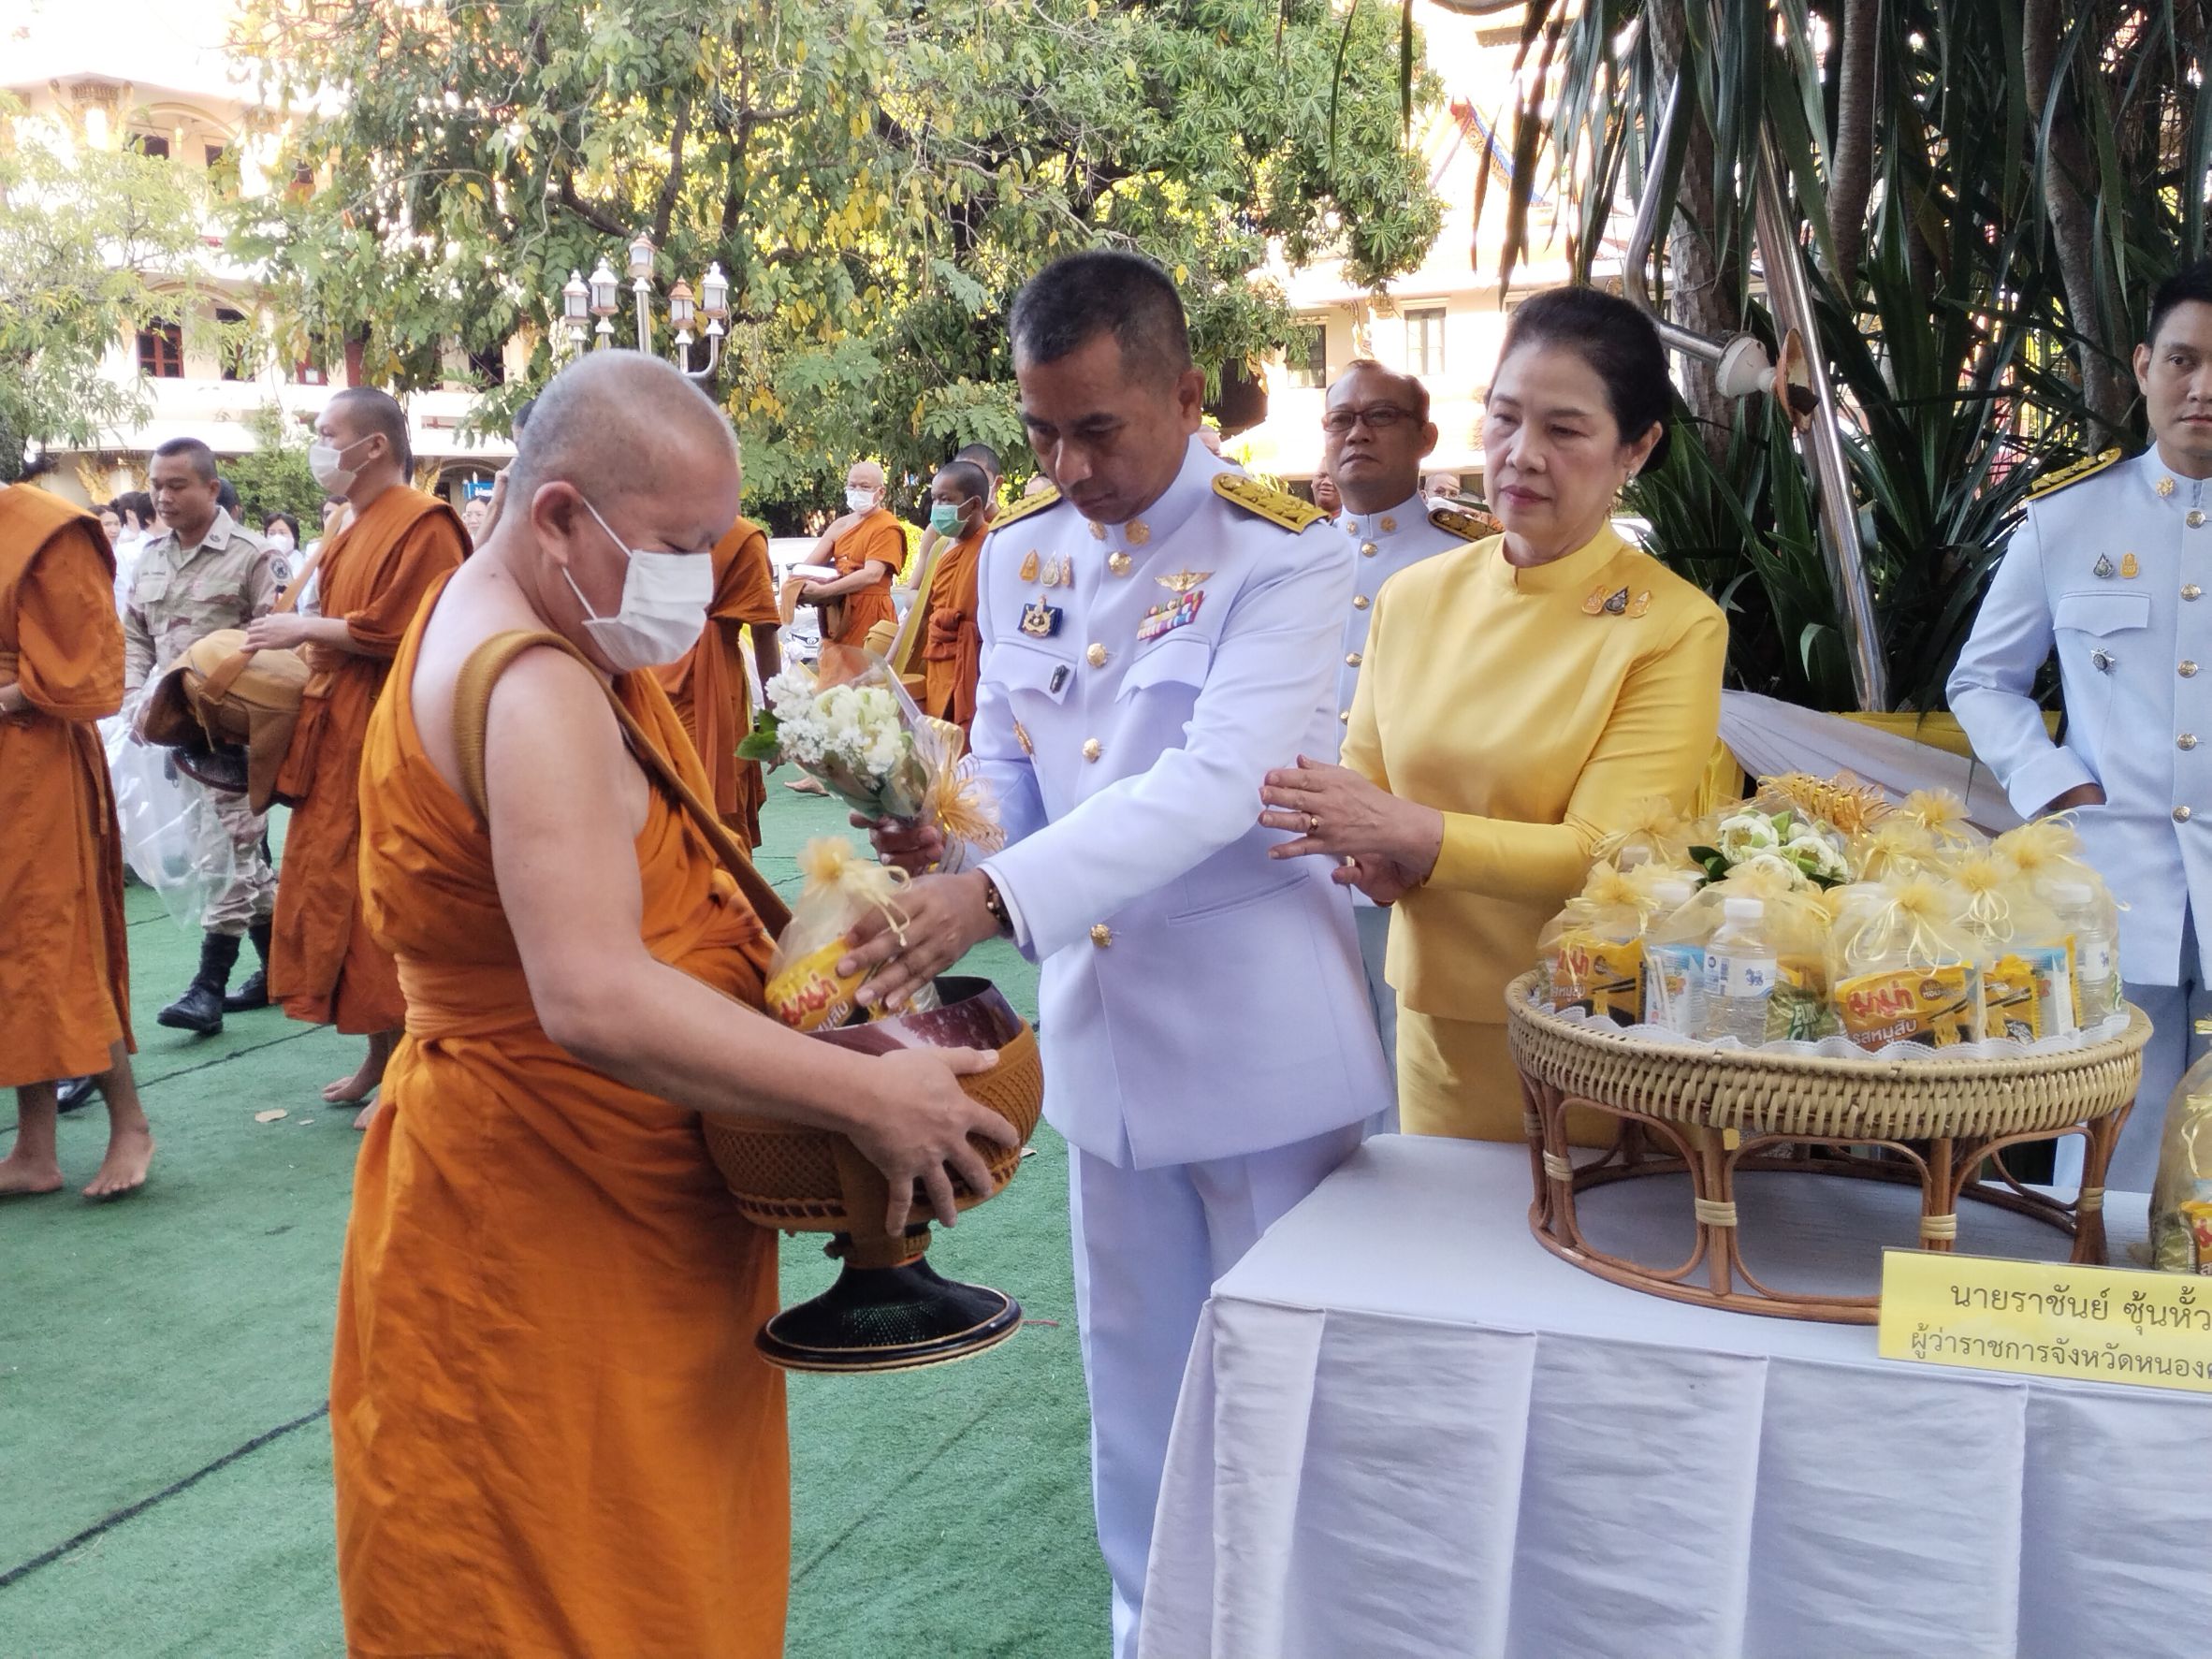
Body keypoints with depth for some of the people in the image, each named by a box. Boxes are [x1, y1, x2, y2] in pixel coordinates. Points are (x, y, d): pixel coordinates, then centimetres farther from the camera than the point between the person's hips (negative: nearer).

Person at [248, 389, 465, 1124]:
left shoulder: (422, 525, -13)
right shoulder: (354, 530, 15)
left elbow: (401, 632, -21)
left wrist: (306, 629, -14)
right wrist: (305, 642, 6)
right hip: (339, 740, 9)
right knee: (340, 893, 12)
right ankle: (379, 1057, 23)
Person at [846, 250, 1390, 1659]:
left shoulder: (1284, 557, -14)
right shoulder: (1019, 558, 6)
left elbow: (1215, 785, -26)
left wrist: (996, 899, -35)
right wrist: (946, 845, -12)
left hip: (1259, 1041, -5)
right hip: (1102, 1031, 6)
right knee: (1135, 1371, 18)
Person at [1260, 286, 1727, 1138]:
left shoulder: (1674, 627, -12)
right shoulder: (1412, 598, 2)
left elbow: (1603, 857, -17)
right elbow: (1361, 785, 6)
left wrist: (1409, 833, -29)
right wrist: (1377, 859, -16)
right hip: (1438, 1022, 4)